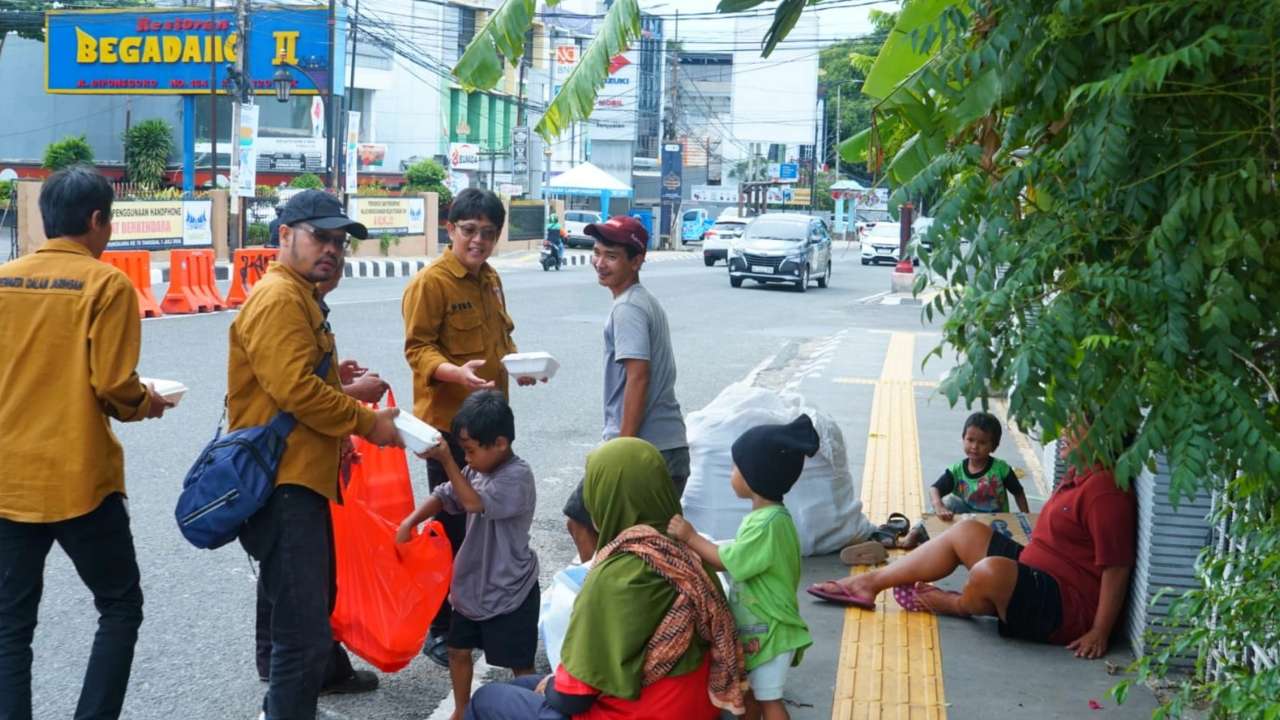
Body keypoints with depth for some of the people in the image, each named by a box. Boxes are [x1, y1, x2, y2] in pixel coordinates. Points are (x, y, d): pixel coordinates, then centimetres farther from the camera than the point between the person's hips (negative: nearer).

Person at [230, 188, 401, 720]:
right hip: (283, 486, -11)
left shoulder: (302, 296, 20)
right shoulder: (278, 298, -14)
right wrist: (367, 423, -14)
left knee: (314, 609, 24)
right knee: (305, 631, -12)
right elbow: (294, 388, -23)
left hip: (303, 480, 12)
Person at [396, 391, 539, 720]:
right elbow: (444, 497, 7)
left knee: (520, 664, 3)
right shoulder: (477, 471, 4)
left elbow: (473, 502, -30)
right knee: (458, 651, 20)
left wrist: (446, 460, -31)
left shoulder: (518, 476, -22)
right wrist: (410, 521, -8)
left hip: (510, 592, -8)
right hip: (472, 584, 9)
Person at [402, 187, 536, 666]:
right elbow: (417, 348, -15)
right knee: (452, 528, -1)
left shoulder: (490, 279, 12)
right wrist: (456, 373, -32)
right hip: (447, 423, -8)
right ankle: (440, 631, 10)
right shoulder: (430, 282, -12)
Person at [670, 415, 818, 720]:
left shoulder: (769, 523, -26)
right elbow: (738, 559, 11)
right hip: (754, 627, 9)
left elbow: (729, 561, -23)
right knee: (748, 691, 21)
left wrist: (691, 538, -16)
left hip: (769, 630, -9)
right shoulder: (763, 515, 5)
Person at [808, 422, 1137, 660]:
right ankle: (869, 582, 10)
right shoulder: (1077, 476, 11)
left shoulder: (1105, 490, -22)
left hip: (1067, 610, -11)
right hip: (1037, 574, 11)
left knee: (990, 570, -33)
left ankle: (959, 604, 7)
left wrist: (1099, 632, -26)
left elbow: (1116, 567, -26)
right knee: (965, 532, 12)